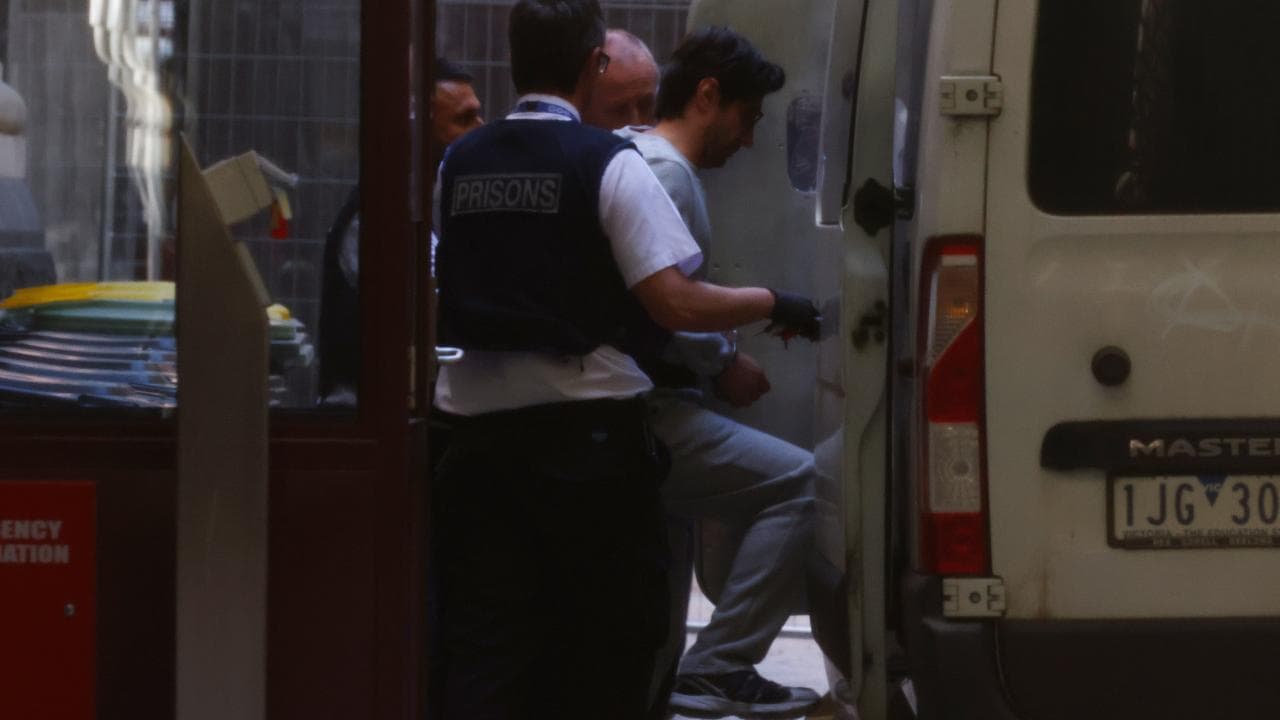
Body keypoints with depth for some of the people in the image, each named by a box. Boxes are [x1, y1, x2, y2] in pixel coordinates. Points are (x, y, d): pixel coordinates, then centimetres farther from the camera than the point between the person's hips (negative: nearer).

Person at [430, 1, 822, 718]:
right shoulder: (608, 163, -9)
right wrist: (772, 303, -1)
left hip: (481, 431, 4)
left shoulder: (460, 164, 7)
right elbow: (675, 303, -16)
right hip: (588, 438, -4)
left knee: (483, 650, 4)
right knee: (608, 644, 11)